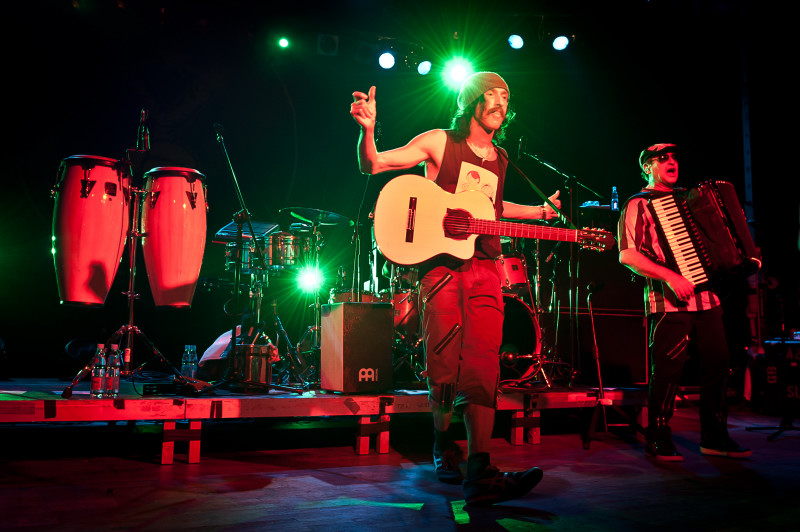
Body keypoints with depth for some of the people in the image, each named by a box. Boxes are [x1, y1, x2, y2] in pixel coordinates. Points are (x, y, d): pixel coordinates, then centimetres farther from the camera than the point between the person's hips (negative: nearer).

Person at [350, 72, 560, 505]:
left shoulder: (499, 159, 20)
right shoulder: (439, 143, 4)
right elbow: (371, 165, 0)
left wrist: (539, 212, 32)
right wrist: (367, 130, -20)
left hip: (484, 269, 4)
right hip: (441, 264, -4)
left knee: (483, 367, -8)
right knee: (444, 367, -4)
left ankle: (479, 474, -8)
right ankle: (443, 446, 22)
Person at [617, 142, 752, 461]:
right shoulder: (639, 205, -2)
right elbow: (627, 255, -13)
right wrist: (670, 277, -22)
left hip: (706, 296, 7)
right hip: (670, 301, -7)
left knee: (718, 363, 7)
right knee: (668, 370, -5)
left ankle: (714, 437, 20)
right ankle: (658, 441, 9)